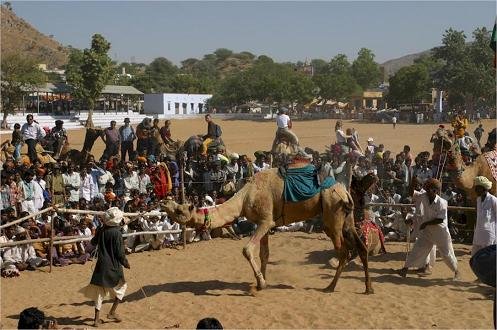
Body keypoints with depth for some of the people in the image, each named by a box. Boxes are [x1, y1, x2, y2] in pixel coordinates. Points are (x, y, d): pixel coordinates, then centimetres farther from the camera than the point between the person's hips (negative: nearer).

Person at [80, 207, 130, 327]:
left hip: (101, 265, 5)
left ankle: (97, 318, 13)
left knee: (99, 290, 11)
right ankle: (112, 312, 11)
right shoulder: (117, 233, -16)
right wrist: (126, 263, 2)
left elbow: (93, 243, 19)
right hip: (114, 266, -5)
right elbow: (120, 253, -14)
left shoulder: (100, 230, 0)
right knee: (121, 287, 17)